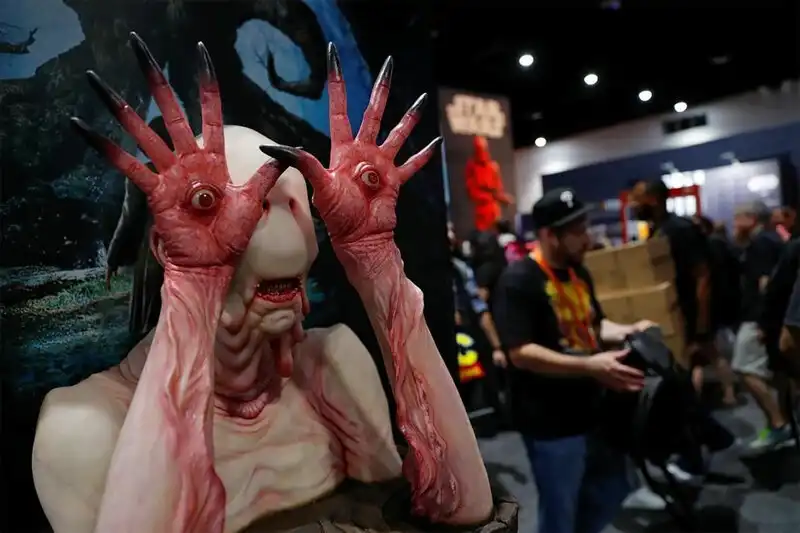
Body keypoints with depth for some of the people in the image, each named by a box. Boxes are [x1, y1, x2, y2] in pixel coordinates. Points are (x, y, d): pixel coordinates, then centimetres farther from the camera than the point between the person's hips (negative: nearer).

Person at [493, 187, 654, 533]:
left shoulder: (578, 272, 8)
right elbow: (521, 353, -25)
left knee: (612, 491, 24)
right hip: (551, 424, -8)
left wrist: (628, 331, 1)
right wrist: (590, 366, -33)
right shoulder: (518, 281, -19)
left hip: (592, 411, 8)